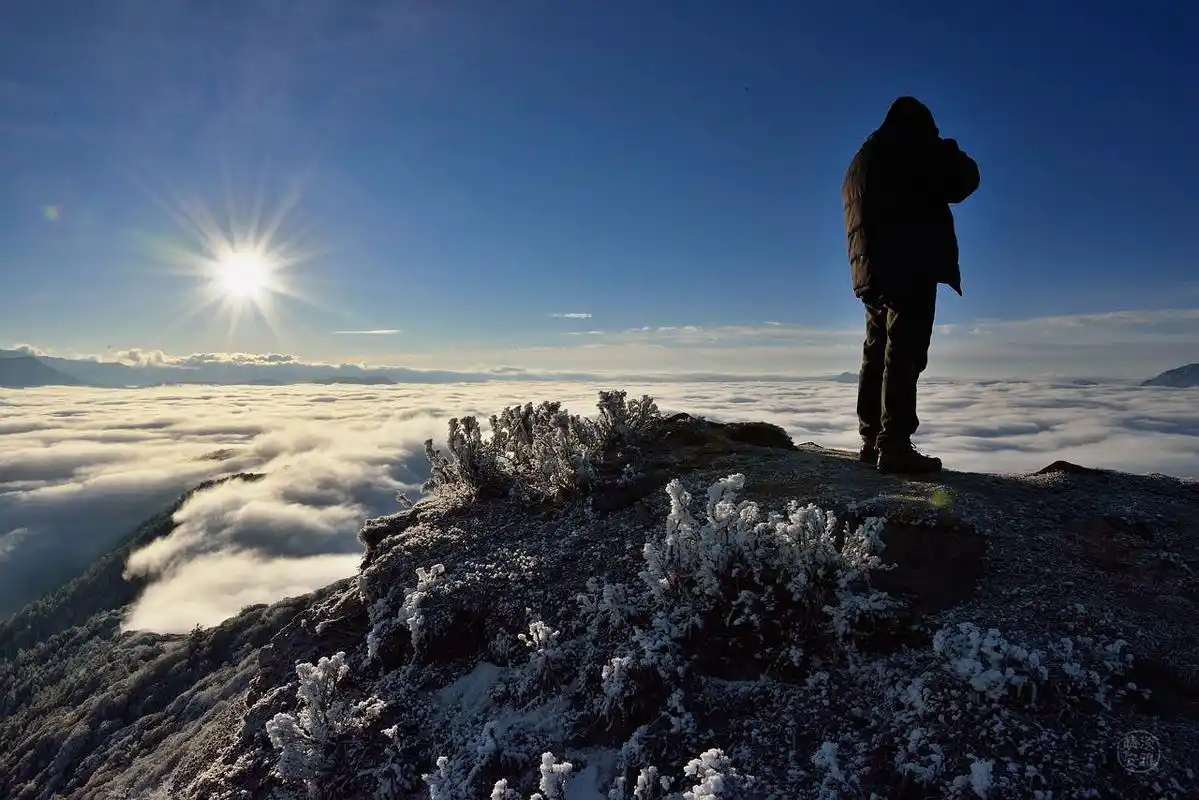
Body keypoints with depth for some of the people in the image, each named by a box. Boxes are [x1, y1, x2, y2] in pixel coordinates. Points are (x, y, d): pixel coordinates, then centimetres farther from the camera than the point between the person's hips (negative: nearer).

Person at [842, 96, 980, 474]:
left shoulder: (862, 158, 25)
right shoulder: (912, 148, 0)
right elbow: (962, 182, 2)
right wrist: (949, 151, 18)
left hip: (872, 272, 8)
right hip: (911, 267, -8)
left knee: (877, 354, 8)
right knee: (904, 354, -14)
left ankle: (872, 440, 9)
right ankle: (895, 445, -19)